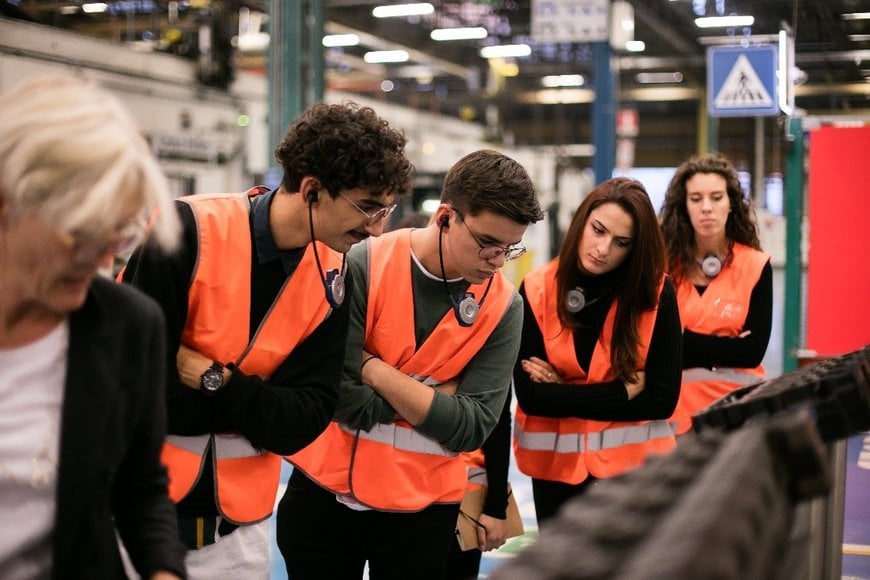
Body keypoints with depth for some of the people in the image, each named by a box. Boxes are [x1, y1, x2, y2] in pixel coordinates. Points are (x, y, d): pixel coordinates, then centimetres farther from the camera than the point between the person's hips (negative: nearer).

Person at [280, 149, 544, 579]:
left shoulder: (502, 307, -8)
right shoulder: (361, 268, -15)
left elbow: (472, 427, -16)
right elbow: (347, 400, -19)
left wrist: (373, 366, -19)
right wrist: (434, 396, -14)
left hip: (422, 510, 1)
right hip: (324, 494, -1)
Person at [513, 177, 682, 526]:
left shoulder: (656, 293, -9)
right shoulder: (536, 290, -8)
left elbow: (662, 399, -11)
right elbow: (530, 396, -13)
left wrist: (564, 394, -13)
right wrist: (622, 391, -12)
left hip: (634, 464, -1)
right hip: (556, 466, 1)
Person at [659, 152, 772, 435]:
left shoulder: (755, 266, -3)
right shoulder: (665, 264, -2)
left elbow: (753, 351, -9)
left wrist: (683, 341, -11)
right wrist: (726, 349, -11)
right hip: (677, 402, 0)